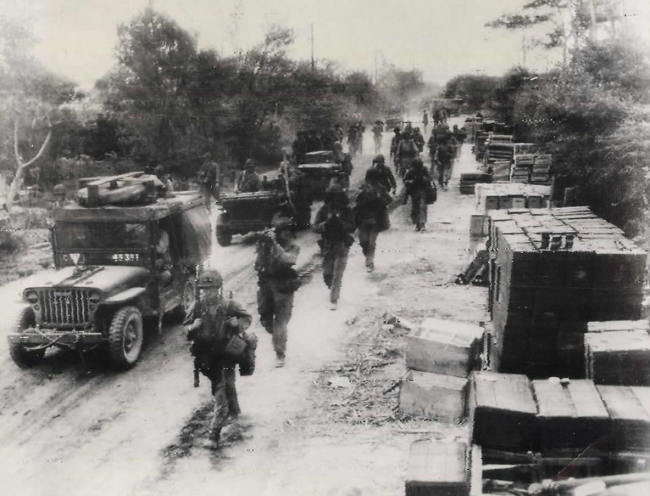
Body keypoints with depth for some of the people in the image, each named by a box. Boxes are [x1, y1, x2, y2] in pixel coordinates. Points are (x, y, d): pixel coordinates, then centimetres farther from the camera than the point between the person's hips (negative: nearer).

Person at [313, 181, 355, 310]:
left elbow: (352, 227, -11)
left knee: (337, 275, -6)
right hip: (327, 245, 2)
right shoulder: (324, 210, -2)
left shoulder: (346, 210, -4)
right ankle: (334, 289, 39)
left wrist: (339, 222, -27)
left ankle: (333, 300, 3)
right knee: (327, 274, 9)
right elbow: (315, 227, -9)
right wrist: (327, 223, -27)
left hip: (342, 245, -2)